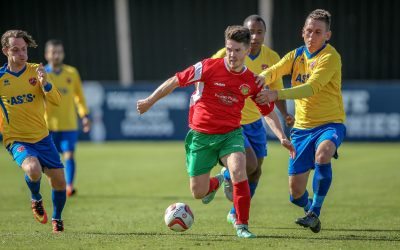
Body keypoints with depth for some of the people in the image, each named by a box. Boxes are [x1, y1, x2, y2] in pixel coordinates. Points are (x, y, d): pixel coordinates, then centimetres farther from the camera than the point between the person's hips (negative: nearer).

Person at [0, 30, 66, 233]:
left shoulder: (35, 71, -2)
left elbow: (56, 100, -9)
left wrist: (44, 83, -25)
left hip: (42, 137, 3)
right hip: (16, 140, -3)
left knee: (59, 180, 1)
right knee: (33, 169, -31)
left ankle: (57, 219, 29)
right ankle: (36, 199, 2)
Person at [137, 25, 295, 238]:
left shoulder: (252, 81, -4)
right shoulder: (209, 67, -14)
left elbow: (268, 111, 8)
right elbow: (176, 81, -7)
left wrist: (282, 137, -3)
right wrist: (150, 101, -4)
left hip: (230, 134, 1)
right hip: (201, 135, -1)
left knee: (238, 170, -29)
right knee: (198, 193, 1)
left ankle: (241, 225, -14)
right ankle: (216, 182, 40)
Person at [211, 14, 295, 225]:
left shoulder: (271, 57, -4)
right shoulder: (228, 54, -18)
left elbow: (276, 90, 6)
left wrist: (285, 115, -9)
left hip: (255, 122, 5)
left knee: (255, 172, 10)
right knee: (249, 164, -20)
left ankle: (236, 214, 30)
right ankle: (227, 175, 15)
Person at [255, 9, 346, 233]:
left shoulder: (331, 57, -14)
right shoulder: (296, 55, 7)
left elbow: (311, 88, -26)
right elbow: (273, 71, -6)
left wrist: (277, 95, -37)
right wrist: (262, 78, -31)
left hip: (330, 124, -5)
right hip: (302, 127, 5)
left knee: (322, 155, -39)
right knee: (296, 191, 3)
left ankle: (314, 213, -27)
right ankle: (310, 208, 38)